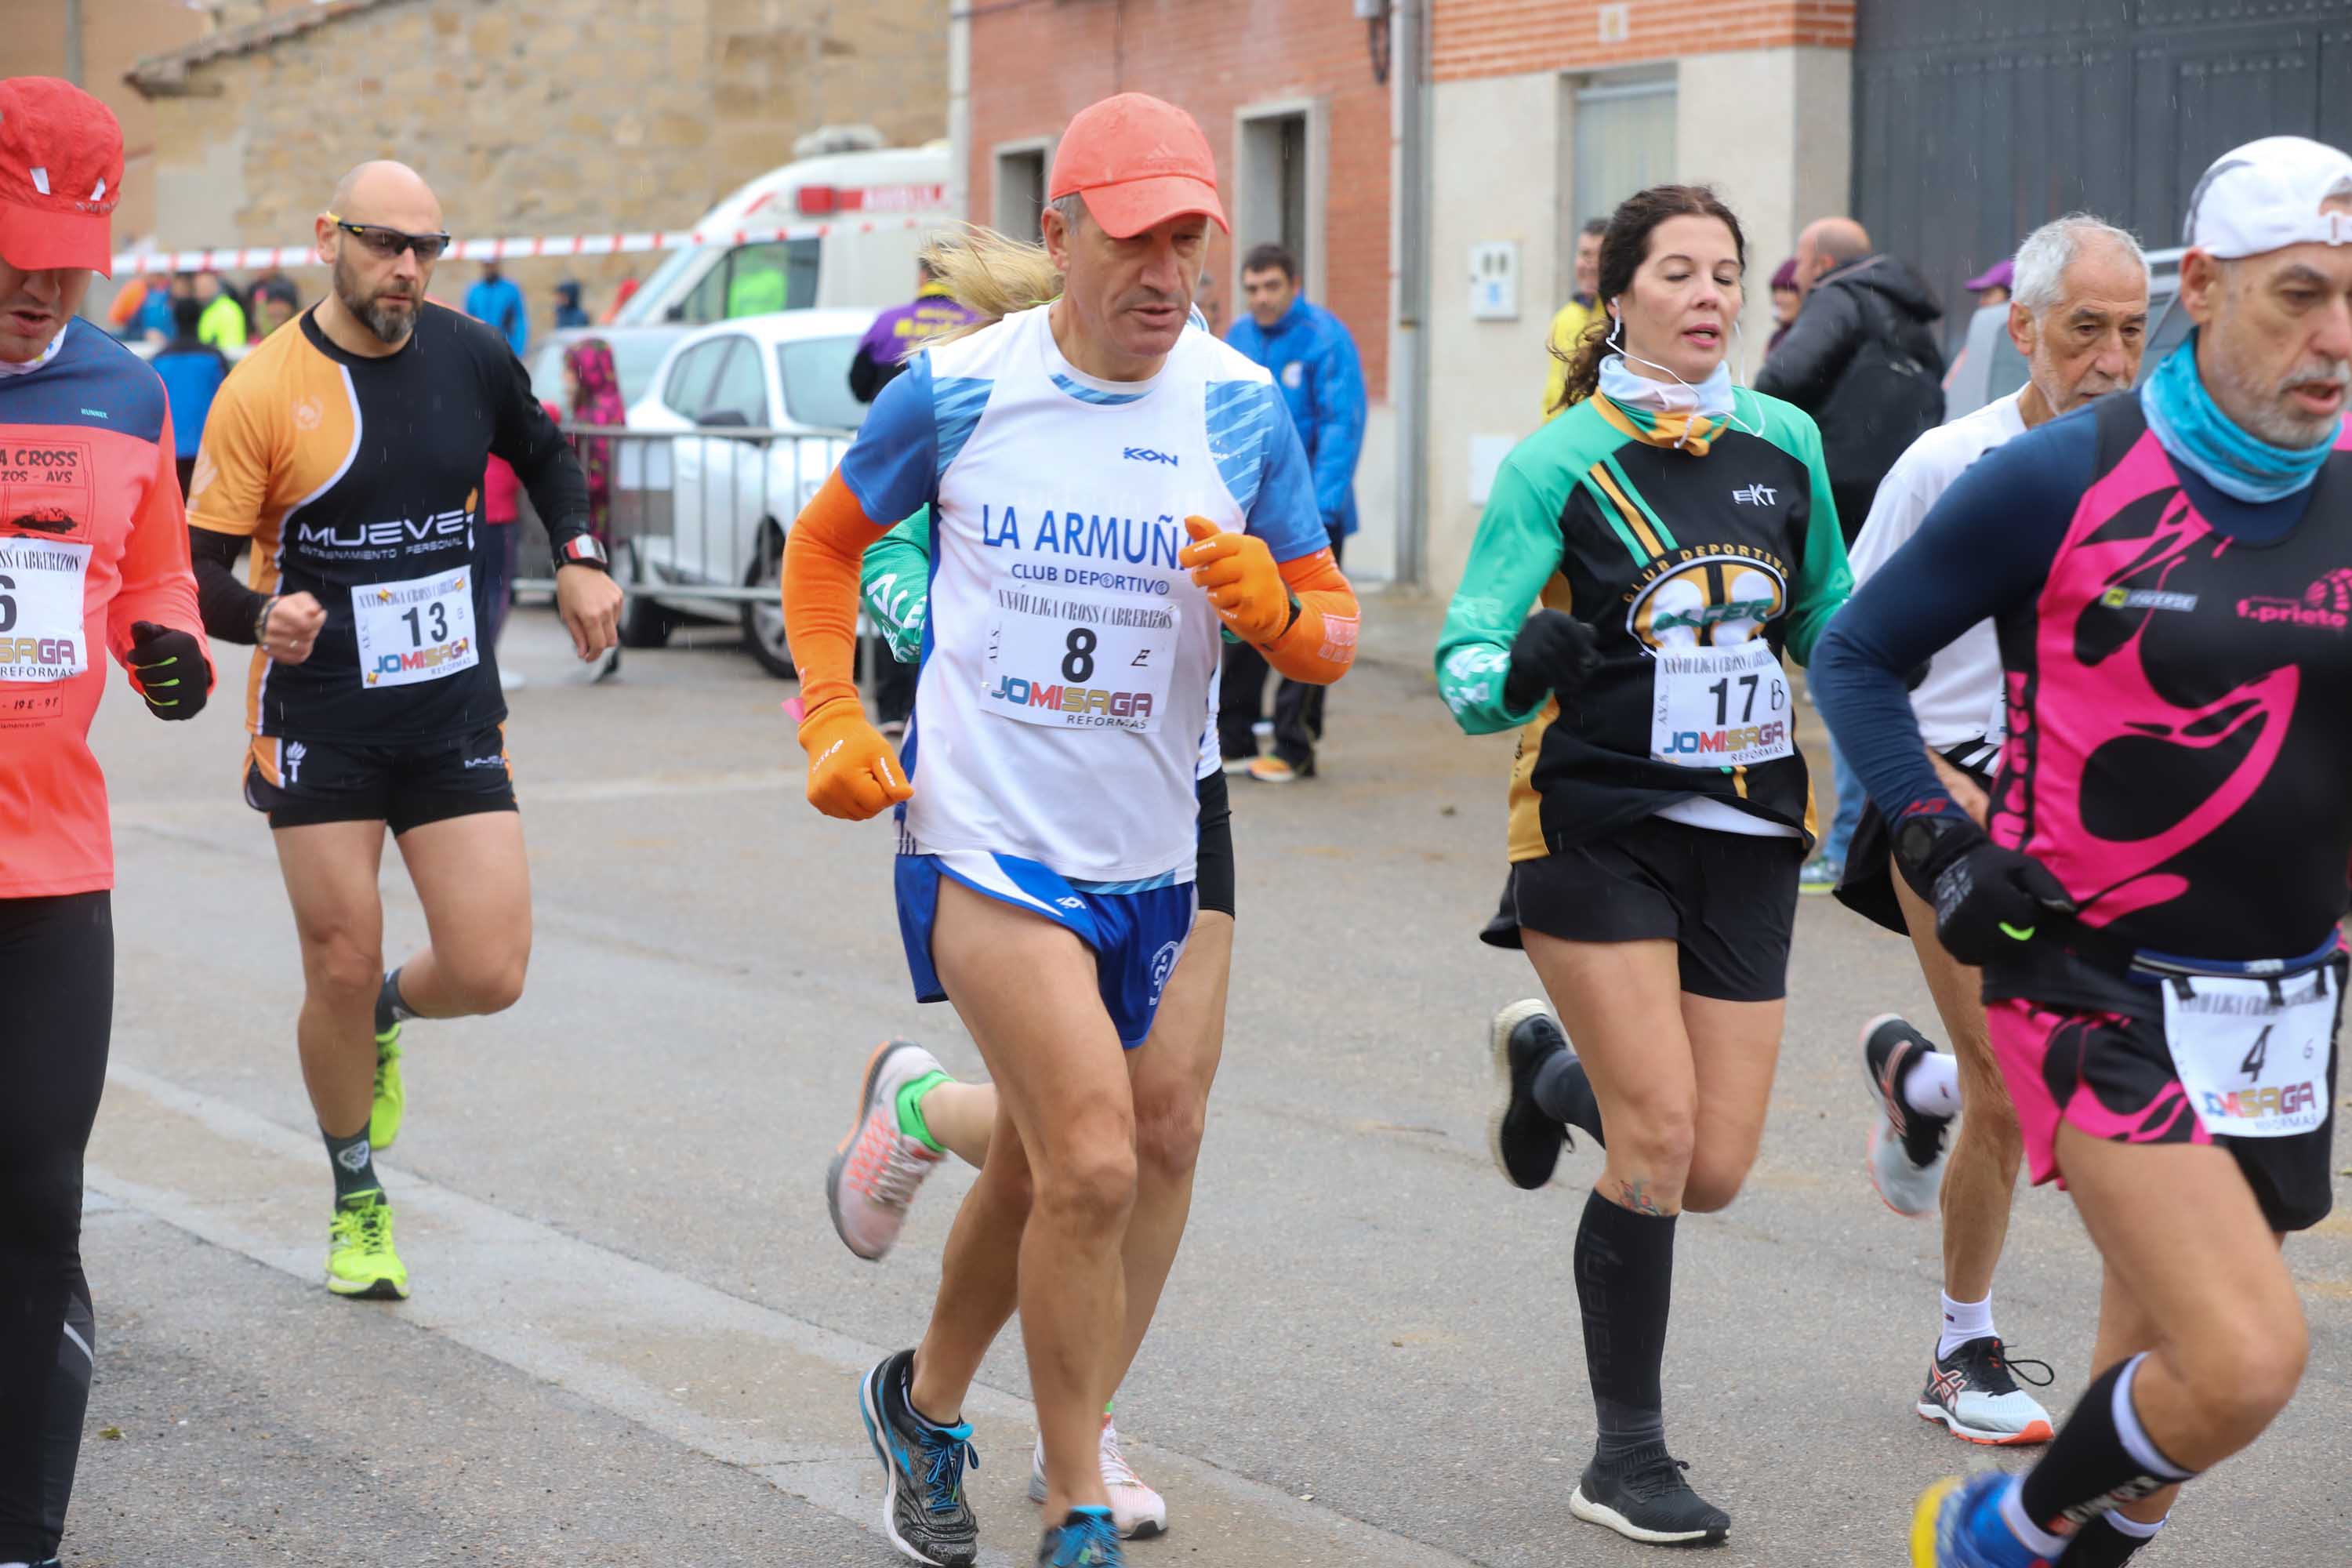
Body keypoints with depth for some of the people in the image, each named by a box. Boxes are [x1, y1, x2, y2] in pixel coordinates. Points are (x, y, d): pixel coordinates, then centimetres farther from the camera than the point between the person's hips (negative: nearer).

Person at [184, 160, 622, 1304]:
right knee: (340, 972, 1)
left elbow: (543, 453, 24)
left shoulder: (470, 357, 2)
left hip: (453, 716, 3)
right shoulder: (262, 390, -9)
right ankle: (357, 1204, 24)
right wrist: (262, 618, -27)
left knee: (489, 972, -6)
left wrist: (578, 557, 10)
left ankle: (388, 1013, 31)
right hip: (320, 727, -3)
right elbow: (197, 570, -7)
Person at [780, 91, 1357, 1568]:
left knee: (1038, 1170, 18)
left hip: (1146, 855, 4)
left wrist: (1271, 608, -19)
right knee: (1094, 1171, -17)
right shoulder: (958, 387, -6)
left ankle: (924, 1403, 45)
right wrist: (833, 719, -1)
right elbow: (825, 543, 10)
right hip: (985, 836, -4)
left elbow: (1334, 631, 4)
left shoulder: (1241, 406, -1)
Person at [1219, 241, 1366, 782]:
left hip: (1308, 513, -5)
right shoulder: (1239, 337, 6)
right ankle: (1233, 741, 18)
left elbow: (1342, 426, -16)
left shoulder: (1325, 337, -12)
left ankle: (1294, 748, 9)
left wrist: (1321, 505, -23)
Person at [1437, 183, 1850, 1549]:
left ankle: (1549, 1064, 37)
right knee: (1658, 1134, -13)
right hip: (1599, 826, -4)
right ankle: (1628, 1457, 5)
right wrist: (1515, 675, -34)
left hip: (1748, 835, 4)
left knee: (1714, 1173, 3)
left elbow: (1831, 621, 22)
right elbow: (1469, 659, -13)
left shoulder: (1787, 443, 6)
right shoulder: (1560, 462, -6)